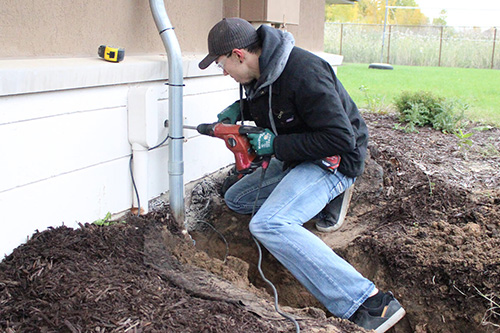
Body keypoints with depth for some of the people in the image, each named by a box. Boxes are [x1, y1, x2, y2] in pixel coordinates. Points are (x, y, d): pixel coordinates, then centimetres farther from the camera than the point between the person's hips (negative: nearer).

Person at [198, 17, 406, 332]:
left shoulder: (303, 73, -28)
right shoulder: (258, 73, 1)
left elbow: (341, 140, -30)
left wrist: (275, 144, -26)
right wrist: (239, 109, 4)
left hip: (332, 162, -10)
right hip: (294, 161, 10)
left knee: (268, 225, -32)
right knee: (235, 199, 19)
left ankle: (369, 302, -31)